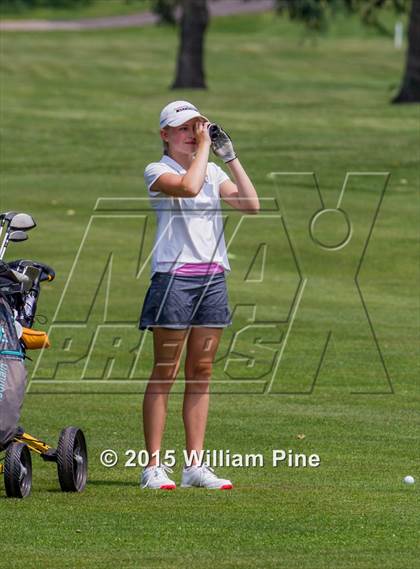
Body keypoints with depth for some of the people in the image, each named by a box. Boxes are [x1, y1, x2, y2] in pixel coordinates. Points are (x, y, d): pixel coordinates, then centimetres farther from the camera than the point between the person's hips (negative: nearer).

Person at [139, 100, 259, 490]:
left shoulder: (213, 172, 15)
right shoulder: (157, 172, -3)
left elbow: (251, 205, 2)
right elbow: (189, 186, -24)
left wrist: (230, 157, 0)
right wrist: (203, 147, -12)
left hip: (213, 278, 6)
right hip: (173, 277, -6)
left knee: (201, 373, 6)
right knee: (165, 372, -5)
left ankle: (195, 465, 8)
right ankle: (153, 465, -3)